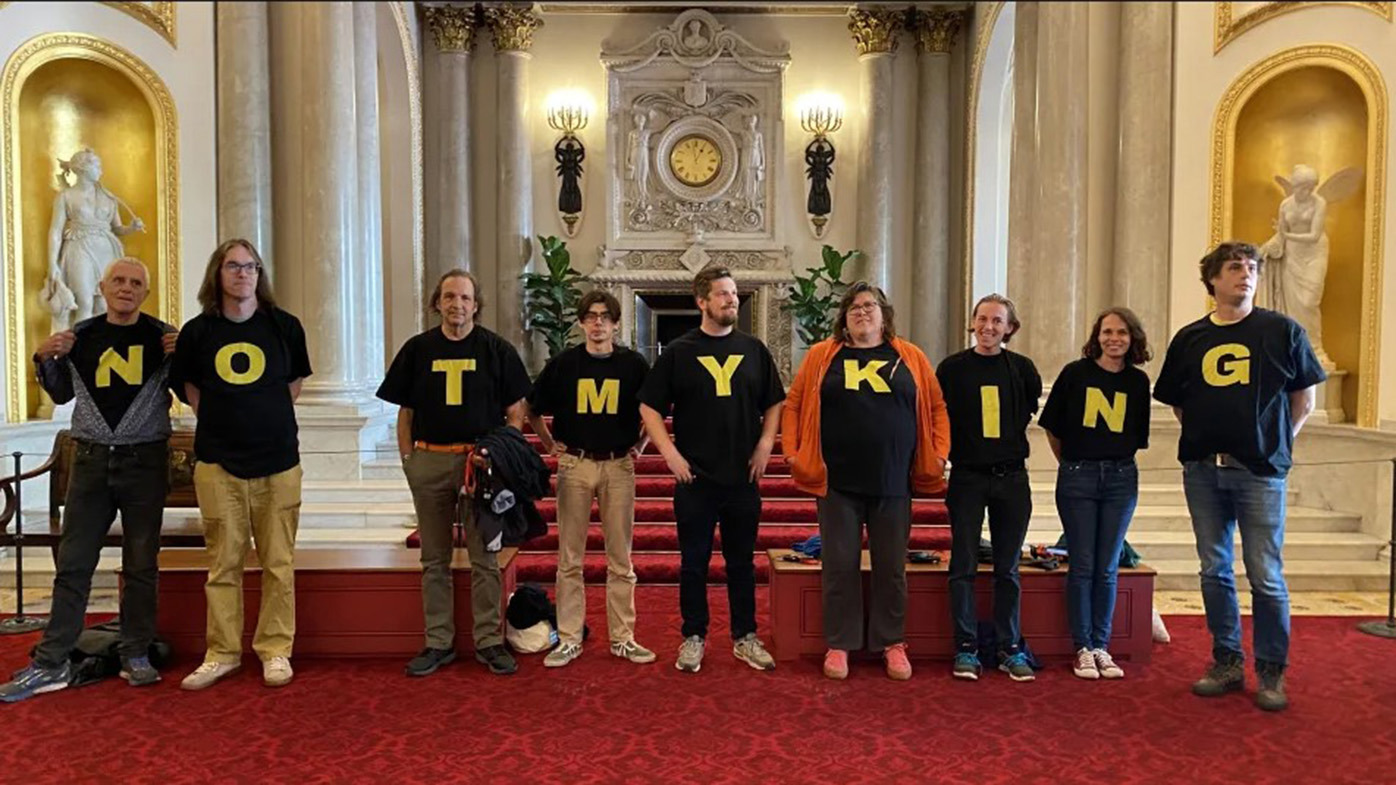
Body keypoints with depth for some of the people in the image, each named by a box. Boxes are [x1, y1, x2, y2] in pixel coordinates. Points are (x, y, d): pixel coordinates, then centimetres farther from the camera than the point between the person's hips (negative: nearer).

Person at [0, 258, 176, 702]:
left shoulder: (163, 336, -1)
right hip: (90, 460, 2)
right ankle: (50, 663, 13)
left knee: (141, 565, 6)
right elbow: (62, 393, 18)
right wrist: (44, 359, 2)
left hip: (144, 461, -2)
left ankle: (136, 655, 17)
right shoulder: (80, 336, 7)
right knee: (72, 564, 5)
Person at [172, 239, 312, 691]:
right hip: (218, 462, 1)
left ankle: (275, 650, 15)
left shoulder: (284, 326, 3)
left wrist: (273, 419, 9)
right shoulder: (198, 331, 4)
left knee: (278, 563, 4)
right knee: (223, 563, 5)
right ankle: (222, 653, 18)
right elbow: (187, 385, 15)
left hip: (278, 460, 0)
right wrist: (218, 417, 5)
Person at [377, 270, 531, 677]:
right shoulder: (417, 349, 8)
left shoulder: (497, 349, 3)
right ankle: (438, 642, 20)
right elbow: (405, 412, 11)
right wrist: (408, 458, 1)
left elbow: (515, 412, 4)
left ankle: (489, 641, 13)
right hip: (428, 461, 2)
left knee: (485, 558, 3)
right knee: (435, 559, 10)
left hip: (480, 461, -2)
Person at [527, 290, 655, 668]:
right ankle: (569, 639, 16)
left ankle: (623, 638, 18)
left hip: (619, 466, 0)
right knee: (570, 558, 6)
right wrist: (551, 445, 6)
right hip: (574, 465, 0)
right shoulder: (563, 363, 2)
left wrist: (639, 446, 6)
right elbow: (533, 410, 13)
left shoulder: (633, 363, 1)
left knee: (621, 559, 7)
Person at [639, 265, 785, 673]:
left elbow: (774, 404, 14)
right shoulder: (679, 351, 0)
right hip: (695, 478, -2)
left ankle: (745, 638, 25)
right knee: (694, 563, 7)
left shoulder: (754, 350, 7)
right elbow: (649, 407, 1)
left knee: (742, 563, 12)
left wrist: (765, 445, 0)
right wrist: (670, 452, -8)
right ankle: (694, 638, 22)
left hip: (743, 477, 2)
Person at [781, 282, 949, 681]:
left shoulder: (910, 357, 6)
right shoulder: (821, 356, 3)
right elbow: (793, 405, 6)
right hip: (838, 483, -1)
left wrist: (939, 455, 2)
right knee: (840, 566, 5)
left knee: (891, 568, 10)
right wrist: (792, 451, -2)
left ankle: (892, 643, 25)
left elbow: (937, 407, 10)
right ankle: (838, 645, 18)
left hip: (893, 484, 1)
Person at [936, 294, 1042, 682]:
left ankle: (1010, 649, 16)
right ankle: (966, 649, 9)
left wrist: (1009, 443, 14)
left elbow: (1030, 410, 18)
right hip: (967, 476, -1)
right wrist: (955, 451, 4)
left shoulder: (1023, 368, 4)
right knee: (964, 567, 1)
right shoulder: (952, 368, 0)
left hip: (1011, 476, 2)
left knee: (1008, 569, 8)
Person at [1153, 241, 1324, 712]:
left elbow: (1304, 399, 7)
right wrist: (1206, 436, 6)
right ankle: (1227, 664, 23)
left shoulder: (1282, 331, 1)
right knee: (1215, 571, 10)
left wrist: (1276, 444, 2)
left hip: (1260, 471, -3)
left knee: (1265, 576, 1)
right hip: (1203, 470, 3)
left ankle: (1272, 673, 16)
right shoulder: (1189, 338, 8)